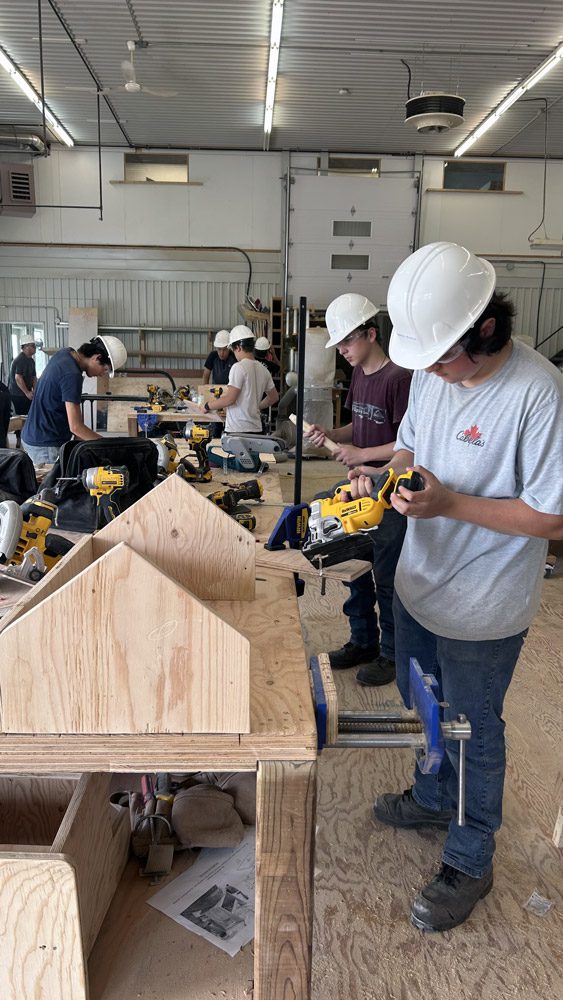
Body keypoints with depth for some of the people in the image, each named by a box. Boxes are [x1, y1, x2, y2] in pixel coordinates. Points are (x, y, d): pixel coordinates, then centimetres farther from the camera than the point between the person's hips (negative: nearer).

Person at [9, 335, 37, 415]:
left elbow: (34, 377, 16)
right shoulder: (20, 360, -16)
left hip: (25, 394, 9)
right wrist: (27, 393, -21)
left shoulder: (31, 361, 14)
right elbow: (18, 378, -23)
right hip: (18, 394, -9)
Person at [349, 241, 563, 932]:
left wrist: (451, 503, -29)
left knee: (472, 733, 13)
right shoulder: (433, 370, -4)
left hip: (482, 610, -7)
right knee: (422, 707, 27)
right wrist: (383, 474, -11)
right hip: (419, 583, 7)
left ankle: (469, 863, 38)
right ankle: (434, 798, 55)